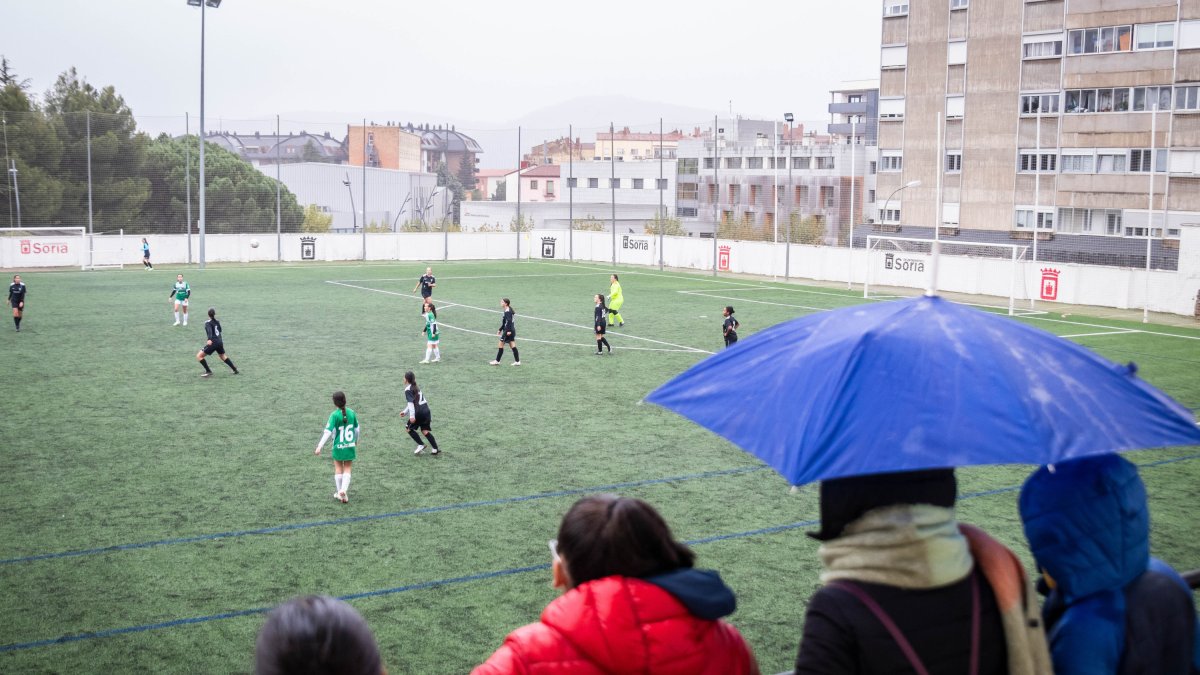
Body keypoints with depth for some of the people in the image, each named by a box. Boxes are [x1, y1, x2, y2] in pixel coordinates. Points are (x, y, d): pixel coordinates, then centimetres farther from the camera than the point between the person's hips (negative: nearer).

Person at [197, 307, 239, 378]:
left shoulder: (208, 323, -8)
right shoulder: (217, 322, 10)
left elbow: (209, 331, -27)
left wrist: (209, 339, -42)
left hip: (213, 342, -7)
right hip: (220, 341, 7)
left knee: (199, 356, 0)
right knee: (223, 356, 31)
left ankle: (208, 371, -4)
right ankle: (235, 369, 36)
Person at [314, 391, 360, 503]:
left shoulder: (334, 415, -16)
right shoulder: (351, 413, -4)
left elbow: (328, 432, -21)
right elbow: (357, 428, 7)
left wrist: (319, 447, -20)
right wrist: (356, 440, 26)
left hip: (338, 447, -2)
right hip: (350, 446, 2)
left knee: (338, 468, 15)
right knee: (347, 469, 12)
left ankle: (339, 492, 21)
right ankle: (343, 491, -4)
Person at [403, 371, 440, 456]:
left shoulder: (408, 390, -7)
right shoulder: (416, 387, 20)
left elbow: (411, 403, -16)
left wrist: (412, 416, -20)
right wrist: (405, 412, 29)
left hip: (419, 412, -8)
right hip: (426, 409, 8)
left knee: (408, 428, 8)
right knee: (425, 430, 11)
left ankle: (421, 445, 4)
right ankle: (435, 448, 4)